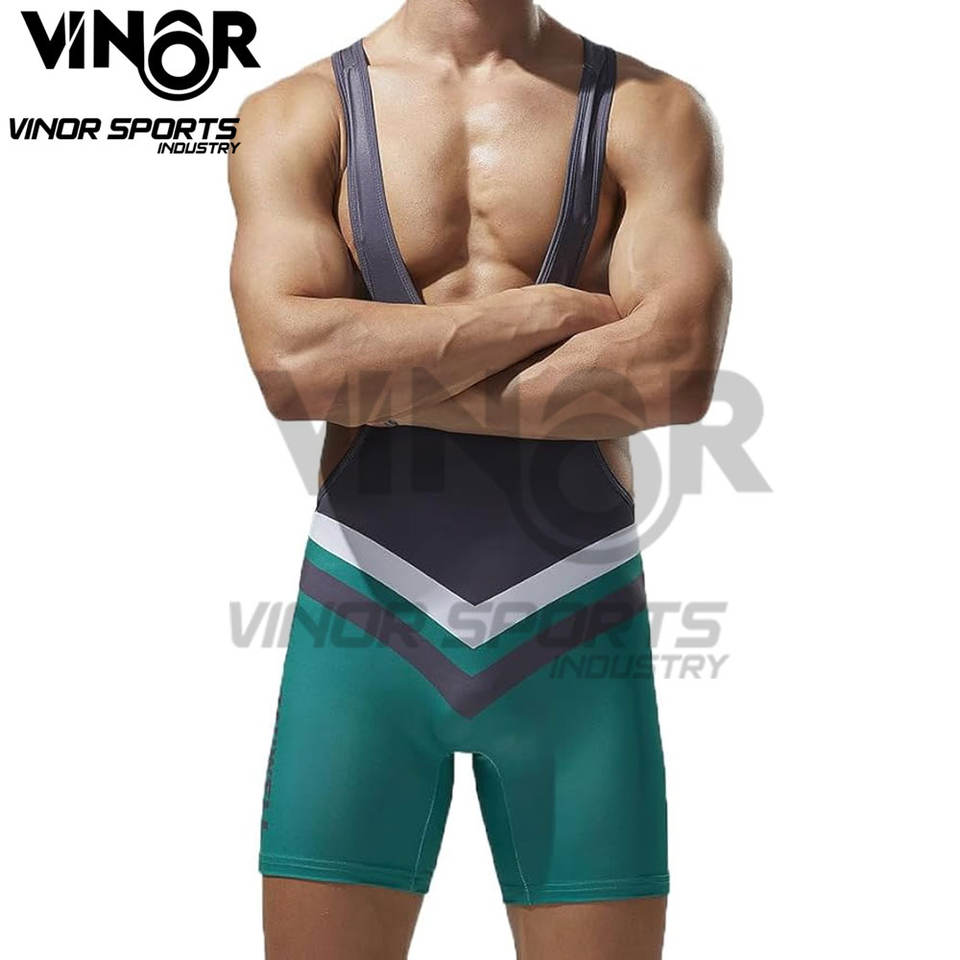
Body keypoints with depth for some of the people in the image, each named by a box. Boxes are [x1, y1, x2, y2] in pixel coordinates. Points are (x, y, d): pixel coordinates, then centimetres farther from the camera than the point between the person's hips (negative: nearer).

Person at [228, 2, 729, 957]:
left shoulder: (653, 113, 5)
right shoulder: (296, 116, 6)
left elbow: (675, 369, -13)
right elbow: (288, 361, -13)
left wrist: (381, 380, -10)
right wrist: (551, 307, -11)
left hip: (578, 626, 1)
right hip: (365, 618, 0)